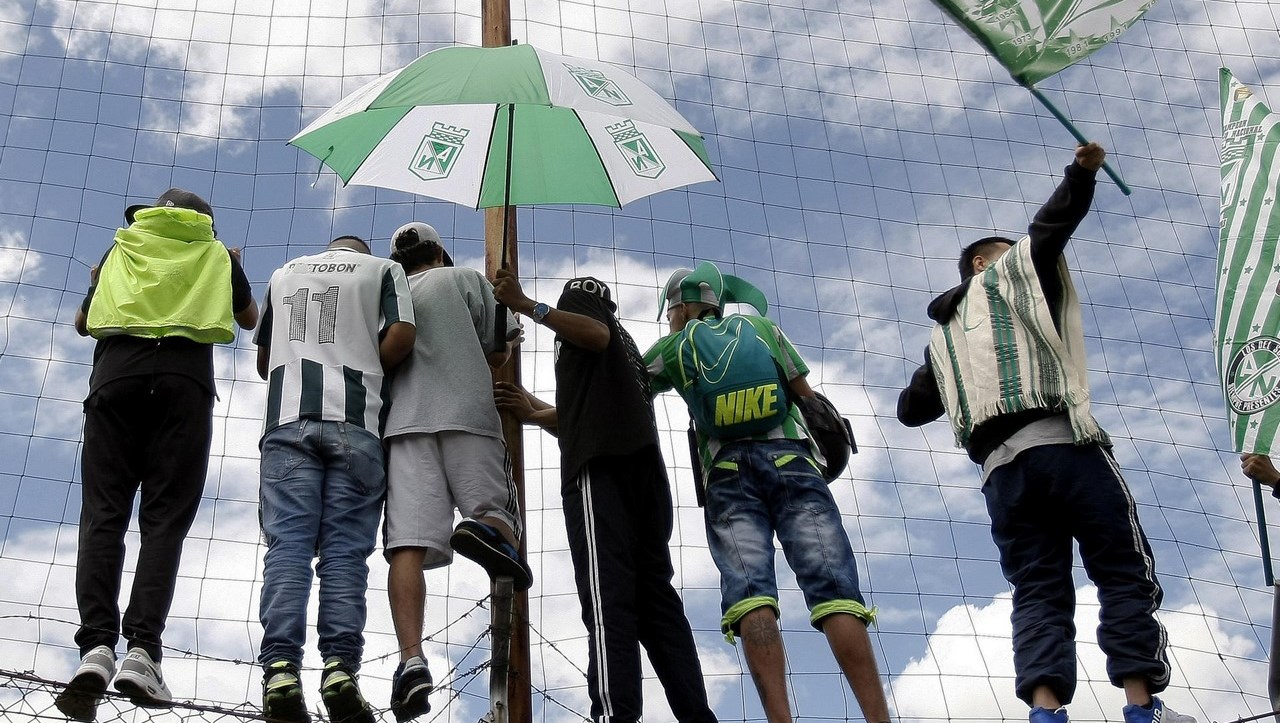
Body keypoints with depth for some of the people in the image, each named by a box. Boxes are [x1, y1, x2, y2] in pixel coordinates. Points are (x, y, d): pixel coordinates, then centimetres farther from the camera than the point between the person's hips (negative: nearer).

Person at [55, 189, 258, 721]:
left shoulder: (122, 246, 28)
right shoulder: (216, 252, 25)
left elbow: (83, 322, 37)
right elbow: (249, 318, 38)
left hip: (116, 371, 1)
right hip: (184, 377, -1)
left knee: (103, 514, -5)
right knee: (165, 519, -6)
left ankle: (96, 647, -23)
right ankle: (142, 649, -22)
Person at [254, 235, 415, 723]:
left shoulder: (285, 274, 25)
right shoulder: (383, 269, 16)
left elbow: (263, 360, 28)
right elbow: (401, 336, -1)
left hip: (288, 421, 2)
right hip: (355, 424, -1)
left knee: (287, 547, -8)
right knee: (345, 551, -6)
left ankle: (280, 669, -23)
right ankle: (340, 666, -20)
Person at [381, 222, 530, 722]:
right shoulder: (466, 280, 20)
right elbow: (497, 354, 14)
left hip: (404, 422, 2)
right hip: (467, 414, -1)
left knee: (407, 546, -11)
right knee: (500, 511, 4)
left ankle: (411, 660, -28)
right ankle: (486, 530, -34)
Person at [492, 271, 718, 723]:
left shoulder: (577, 302, 16)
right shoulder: (624, 347, 37)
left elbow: (596, 334, -10)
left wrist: (526, 307, -14)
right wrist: (532, 412, 33)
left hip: (601, 466, -8)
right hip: (642, 468, 8)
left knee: (606, 592, -20)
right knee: (654, 595, 1)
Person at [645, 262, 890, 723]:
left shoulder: (673, 346, 20)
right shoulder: (761, 327, 24)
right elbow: (807, 394, 21)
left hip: (727, 472, -1)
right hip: (791, 459, 1)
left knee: (749, 591, -15)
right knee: (832, 584, -13)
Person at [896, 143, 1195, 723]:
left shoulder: (944, 336, 30)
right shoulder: (1010, 272, 19)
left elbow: (911, 409, 30)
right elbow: (1050, 227, 3)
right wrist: (1081, 172, 6)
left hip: (1000, 467, 5)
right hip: (1062, 441, -5)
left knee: (1037, 591, 0)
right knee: (1124, 570, -4)